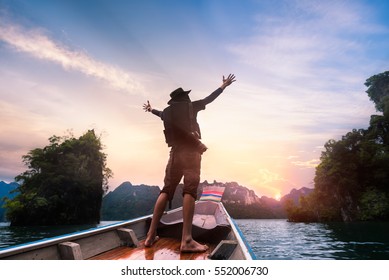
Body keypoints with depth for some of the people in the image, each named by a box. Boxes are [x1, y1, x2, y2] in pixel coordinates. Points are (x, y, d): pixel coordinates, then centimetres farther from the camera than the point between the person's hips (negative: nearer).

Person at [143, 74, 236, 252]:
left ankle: (151, 235, 5)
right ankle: (186, 240, -20)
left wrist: (151, 109, 65)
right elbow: (209, 99, 21)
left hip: (175, 152, 5)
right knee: (189, 190, -13)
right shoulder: (190, 106, 11)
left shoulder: (167, 112, 19)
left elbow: (161, 114, 41)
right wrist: (223, 86, 36)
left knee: (166, 190, 8)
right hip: (191, 151, -4)